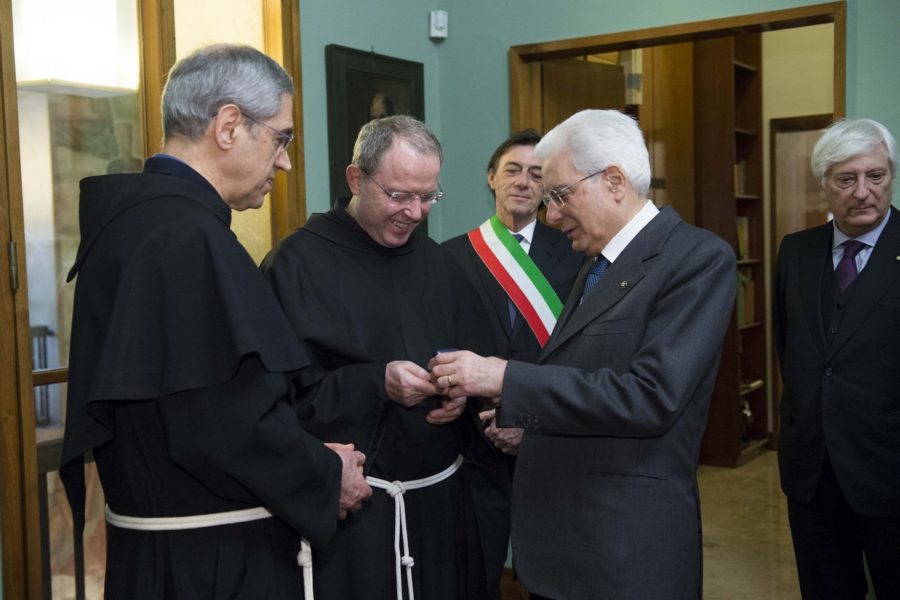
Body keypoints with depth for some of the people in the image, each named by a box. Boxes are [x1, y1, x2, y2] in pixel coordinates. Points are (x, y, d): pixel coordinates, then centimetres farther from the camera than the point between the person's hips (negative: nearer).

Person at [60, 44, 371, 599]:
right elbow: (224, 419, -27)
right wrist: (325, 477, -10)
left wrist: (310, 457, 7)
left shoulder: (138, 216, 6)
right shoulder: (187, 235, -24)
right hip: (210, 555, -9)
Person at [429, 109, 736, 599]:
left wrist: (506, 379, -23)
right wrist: (518, 412, 1)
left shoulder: (699, 258, -13)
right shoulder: (597, 265, 12)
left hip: (628, 545, -7)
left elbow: (650, 396, -24)